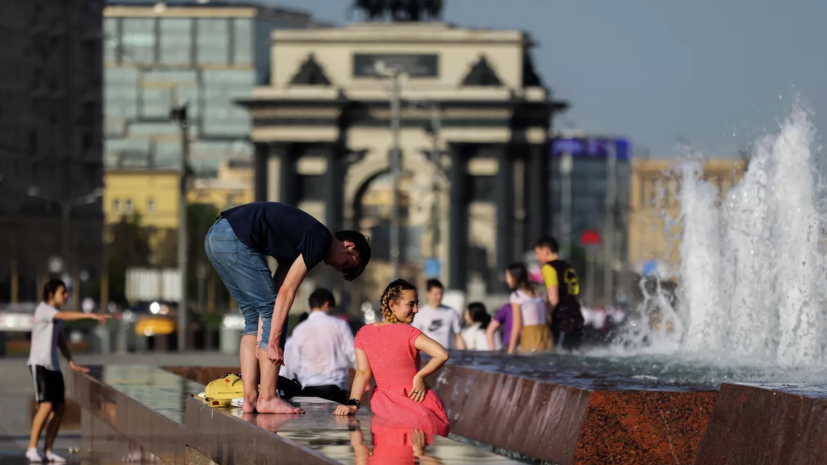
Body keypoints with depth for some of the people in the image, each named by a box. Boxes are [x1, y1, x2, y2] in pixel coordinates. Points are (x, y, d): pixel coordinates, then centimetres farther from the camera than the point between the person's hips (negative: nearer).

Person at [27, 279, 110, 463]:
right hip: (40, 363, -9)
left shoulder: (57, 313, 16)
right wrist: (91, 316, -42)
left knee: (59, 407, 2)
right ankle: (32, 449, -10)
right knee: (46, 405, -17)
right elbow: (65, 316, -31)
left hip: (53, 365, 9)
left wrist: (71, 362, 14)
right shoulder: (43, 309, -12)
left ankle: (48, 450, 7)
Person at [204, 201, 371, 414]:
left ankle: (249, 398, 13)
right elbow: (286, 292, -8)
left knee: (254, 316, 16)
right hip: (236, 239, -10)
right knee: (275, 314, -1)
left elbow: (269, 296, 21)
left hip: (214, 237, 10)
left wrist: (264, 341, 16)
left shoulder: (306, 235, 24)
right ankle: (267, 399, 0)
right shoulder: (320, 240, -4)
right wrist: (273, 342, -7)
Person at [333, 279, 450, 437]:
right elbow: (442, 354, -27)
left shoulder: (363, 334, 0)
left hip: (384, 407, 4)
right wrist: (419, 377, -15)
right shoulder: (408, 333, -14)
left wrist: (353, 405, -14)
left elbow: (362, 372, -9)